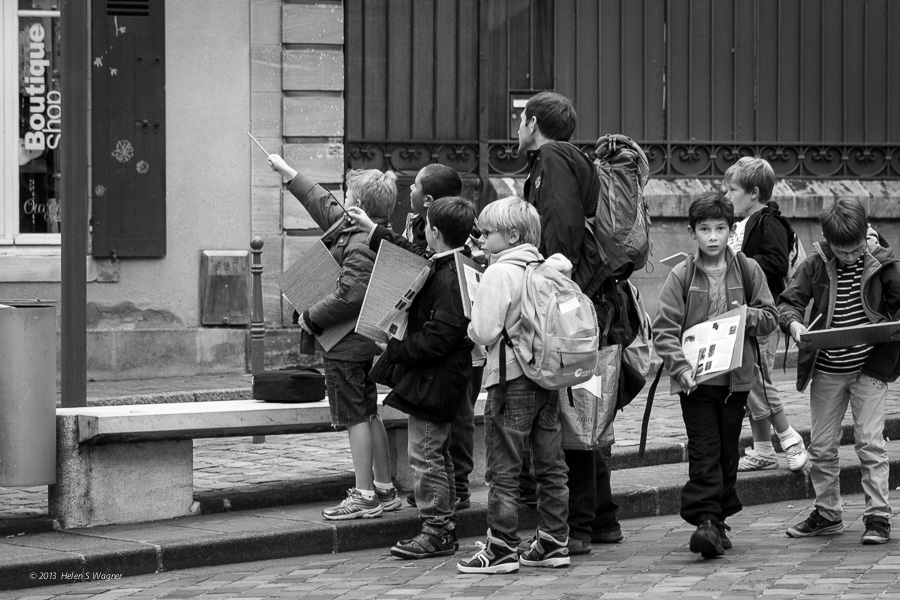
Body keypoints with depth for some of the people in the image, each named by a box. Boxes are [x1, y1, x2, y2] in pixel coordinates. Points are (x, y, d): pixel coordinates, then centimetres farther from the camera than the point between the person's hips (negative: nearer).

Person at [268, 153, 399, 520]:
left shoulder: (361, 247, -22)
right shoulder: (350, 228, 9)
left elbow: (349, 297, -29)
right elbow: (323, 203, 22)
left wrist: (311, 318, -16)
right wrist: (285, 170, 28)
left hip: (345, 346, -10)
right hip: (365, 342, 10)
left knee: (356, 418, -6)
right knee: (369, 415, 16)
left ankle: (365, 497, -2)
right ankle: (384, 490, 23)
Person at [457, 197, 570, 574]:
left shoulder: (498, 274, -14)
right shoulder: (546, 269, 7)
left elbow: (484, 331, -18)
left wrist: (472, 325, 2)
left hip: (511, 379, -7)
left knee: (504, 471, -1)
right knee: (551, 466, 11)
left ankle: (501, 550, 1)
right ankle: (553, 543, 15)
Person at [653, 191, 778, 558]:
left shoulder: (748, 271, 5)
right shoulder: (681, 277, -2)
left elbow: (771, 318, 10)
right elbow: (664, 329, -6)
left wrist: (749, 316, -12)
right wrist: (680, 366, -19)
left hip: (735, 376, 3)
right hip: (696, 378, -3)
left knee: (728, 450, 9)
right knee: (704, 451, -9)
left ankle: (717, 520, 19)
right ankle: (706, 521, -13)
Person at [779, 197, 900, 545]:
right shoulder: (815, 265, -3)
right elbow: (789, 301, -3)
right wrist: (793, 323, -25)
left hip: (869, 368, -2)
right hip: (827, 370, 2)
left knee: (871, 443, -7)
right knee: (821, 446, 9)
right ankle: (827, 513, 22)